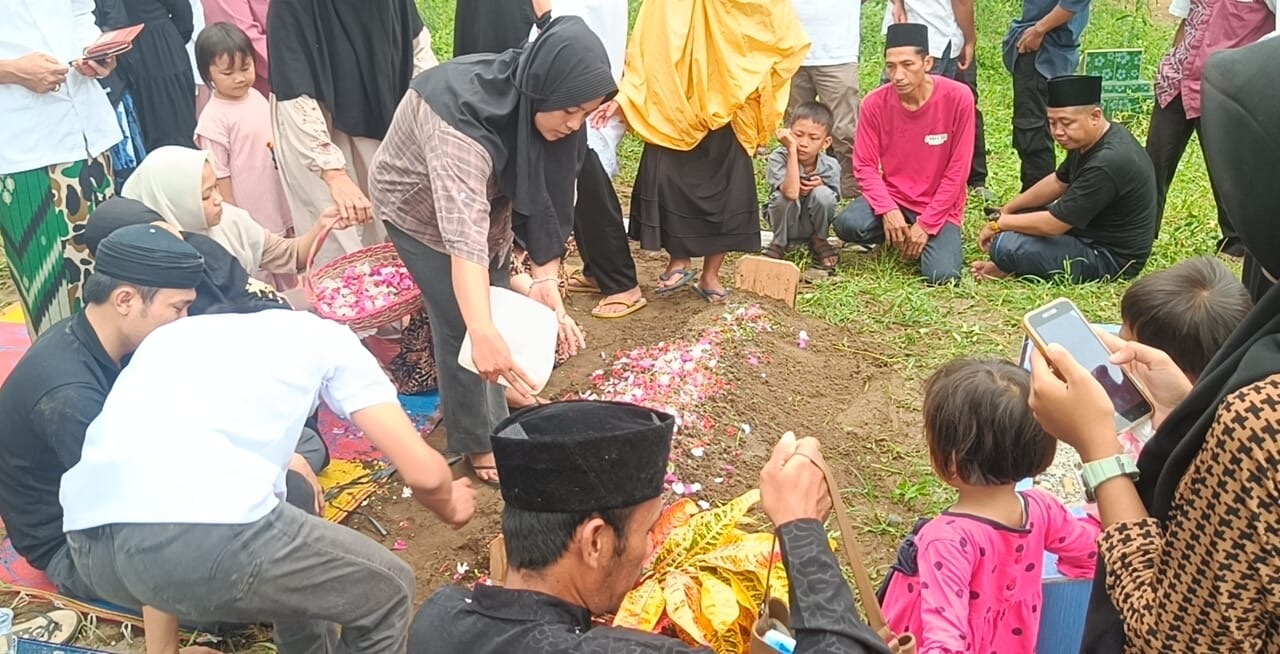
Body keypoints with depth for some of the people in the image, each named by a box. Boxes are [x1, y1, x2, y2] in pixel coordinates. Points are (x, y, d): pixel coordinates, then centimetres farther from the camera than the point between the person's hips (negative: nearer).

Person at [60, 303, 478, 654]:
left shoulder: (174, 333, 35)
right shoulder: (324, 335, 22)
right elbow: (423, 471, 14)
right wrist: (450, 509, 38)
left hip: (88, 544, 7)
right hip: (204, 536, -7)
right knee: (388, 591, 20)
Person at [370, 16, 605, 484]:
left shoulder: (537, 105, -21)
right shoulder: (463, 119, -43)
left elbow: (550, 196, -16)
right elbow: (464, 236, -53)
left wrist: (546, 277, -29)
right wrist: (483, 334, -64)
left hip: (488, 198, 7)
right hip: (422, 210, -6)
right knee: (462, 324, -6)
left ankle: (495, 418, 34)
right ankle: (476, 440, 13)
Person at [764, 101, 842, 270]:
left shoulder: (830, 166, -16)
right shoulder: (778, 158, -24)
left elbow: (831, 203, -4)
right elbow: (791, 192, -42)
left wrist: (820, 185, -26)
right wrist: (792, 149, -40)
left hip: (811, 224, 1)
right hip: (786, 223, -1)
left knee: (822, 194, -29)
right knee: (786, 196, -33)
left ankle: (819, 241, 1)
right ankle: (779, 243, -3)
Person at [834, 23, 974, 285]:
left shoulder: (958, 97, -17)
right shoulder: (875, 103, -11)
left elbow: (957, 169, -13)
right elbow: (866, 165, -6)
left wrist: (926, 224, -16)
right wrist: (888, 210, -21)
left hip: (938, 206, -2)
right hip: (894, 198, 2)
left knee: (941, 275, -23)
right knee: (847, 225, -28)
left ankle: (942, 238, 15)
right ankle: (901, 236, 7)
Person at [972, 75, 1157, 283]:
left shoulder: (1108, 163, -29)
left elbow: (1053, 225, -26)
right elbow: (1057, 182, 17)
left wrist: (999, 223, -13)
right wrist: (1006, 211, 12)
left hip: (1110, 259, -11)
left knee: (1005, 244, -24)